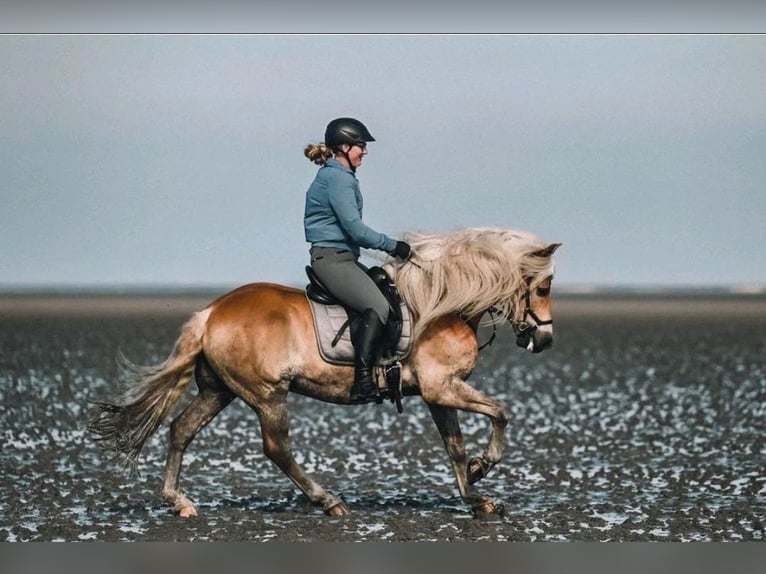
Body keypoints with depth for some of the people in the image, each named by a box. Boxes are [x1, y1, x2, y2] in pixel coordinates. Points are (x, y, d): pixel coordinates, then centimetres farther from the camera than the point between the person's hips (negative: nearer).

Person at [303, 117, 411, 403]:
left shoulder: (339, 176, 19)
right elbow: (354, 227, -19)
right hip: (332, 258, -11)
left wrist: (389, 246, 16)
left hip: (343, 258, 11)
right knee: (378, 307, -26)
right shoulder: (337, 178, -13)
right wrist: (392, 245, -12)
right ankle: (363, 382, -33)